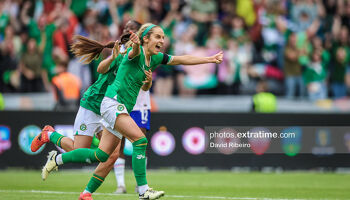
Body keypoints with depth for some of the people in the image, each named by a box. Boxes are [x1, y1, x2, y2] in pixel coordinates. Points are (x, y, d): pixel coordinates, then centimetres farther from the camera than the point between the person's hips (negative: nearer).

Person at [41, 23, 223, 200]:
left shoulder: (155, 58, 12)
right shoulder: (137, 53, -12)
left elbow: (184, 59, 16)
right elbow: (134, 52, -37)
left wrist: (210, 59, 11)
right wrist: (136, 45, -61)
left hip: (123, 109, 9)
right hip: (113, 103, -9)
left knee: (102, 155, 7)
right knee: (140, 140, -21)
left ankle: (57, 159, 21)